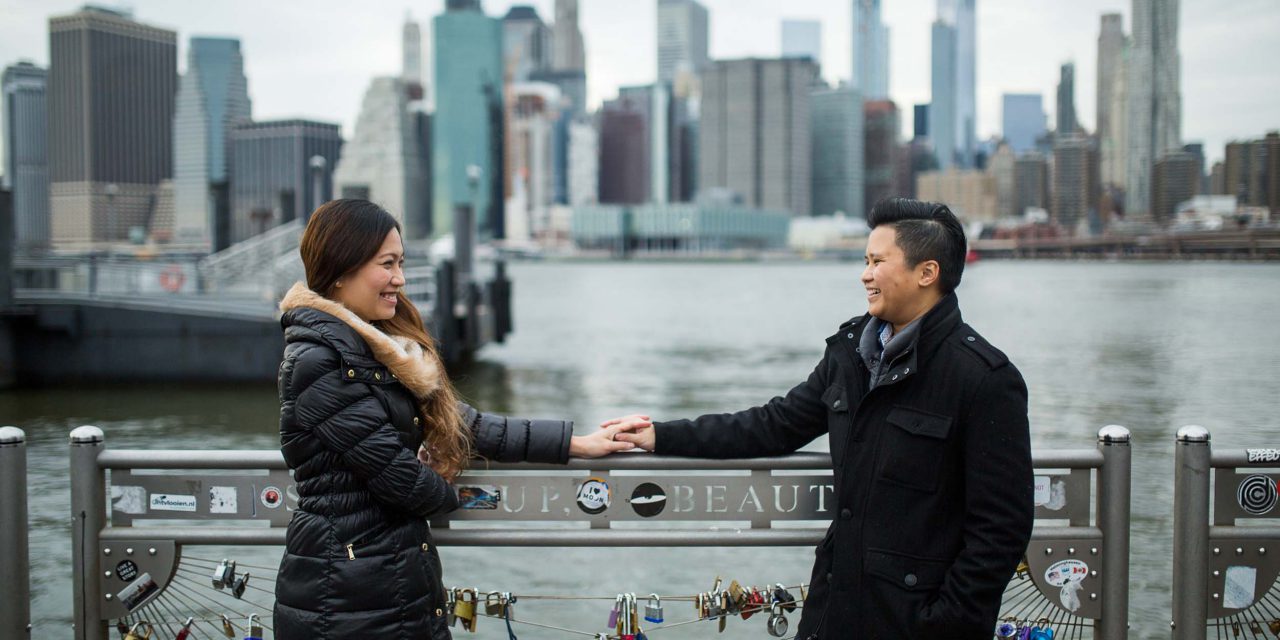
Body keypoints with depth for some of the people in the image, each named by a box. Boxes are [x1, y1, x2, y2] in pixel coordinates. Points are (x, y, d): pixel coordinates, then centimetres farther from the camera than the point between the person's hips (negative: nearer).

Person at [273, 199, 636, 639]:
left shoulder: (373, 346, 12)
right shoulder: (318, 359, -18)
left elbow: (457, 422, 11)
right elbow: (393, 469, -18)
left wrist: (574, 444, 9)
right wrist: (447, 496, 3)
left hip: (402, 584, 9)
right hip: (345, 602, -9)